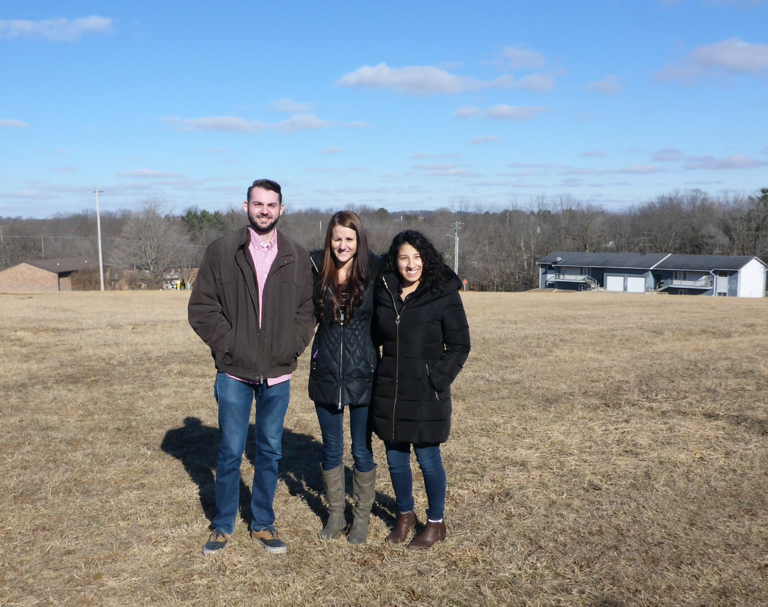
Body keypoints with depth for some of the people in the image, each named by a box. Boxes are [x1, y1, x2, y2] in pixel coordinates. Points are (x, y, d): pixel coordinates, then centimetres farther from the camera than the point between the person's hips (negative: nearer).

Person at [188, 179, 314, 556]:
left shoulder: (297, 258, 5)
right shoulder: (221, 252, -2)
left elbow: (307, 310, 9)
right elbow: (201, 308, -2)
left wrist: (292, 347, -4)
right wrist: (228, 345, -9)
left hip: (278, 374, 2)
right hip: (234, 372, -2)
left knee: (270, 451, 11)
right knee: (231, 451, 6)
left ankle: (263, 525, 26)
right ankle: (223, 526, 24)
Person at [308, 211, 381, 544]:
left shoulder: (376, 272, -8)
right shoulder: (317, 270, -2)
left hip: (363, 376, -2)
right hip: (325, 375, 2)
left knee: (362, 451, 9)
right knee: (331, 450, 14)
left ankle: (361, 518, 27)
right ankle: (335, 514, 32)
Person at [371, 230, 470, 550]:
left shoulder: (443, 295, -9)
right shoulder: (383, 293, 4)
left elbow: (459, 345, -6)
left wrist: (438, 379, -14)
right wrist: (375, 373, 4)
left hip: (425, 395, -4)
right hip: (389, 392, 5)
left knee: (428, 458, 5)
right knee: (395, 458, 14)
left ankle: (436, 523, 25)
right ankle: (405, 515, 35)